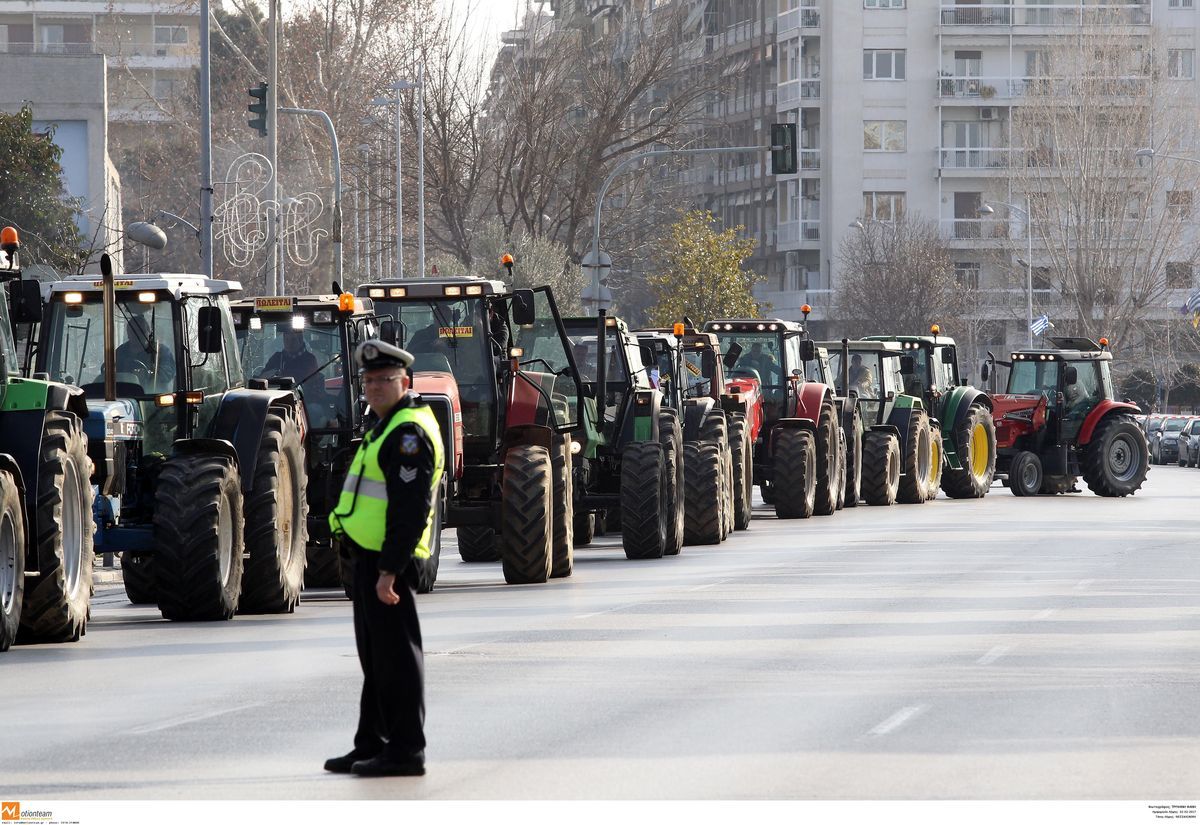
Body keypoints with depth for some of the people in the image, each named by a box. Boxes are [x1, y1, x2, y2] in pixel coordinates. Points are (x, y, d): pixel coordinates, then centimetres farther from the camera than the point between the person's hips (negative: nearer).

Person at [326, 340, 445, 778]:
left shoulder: (410, 432, -16)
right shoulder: (390, 427, 19)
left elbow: (410, 509, -22)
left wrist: (388, 571, -25)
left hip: (387, 560, -11)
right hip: (370, 558, 11)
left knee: (396, 657, -7)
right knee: (376, 658, 16)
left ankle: (405, 751, -4)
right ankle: (372, 745, 23)